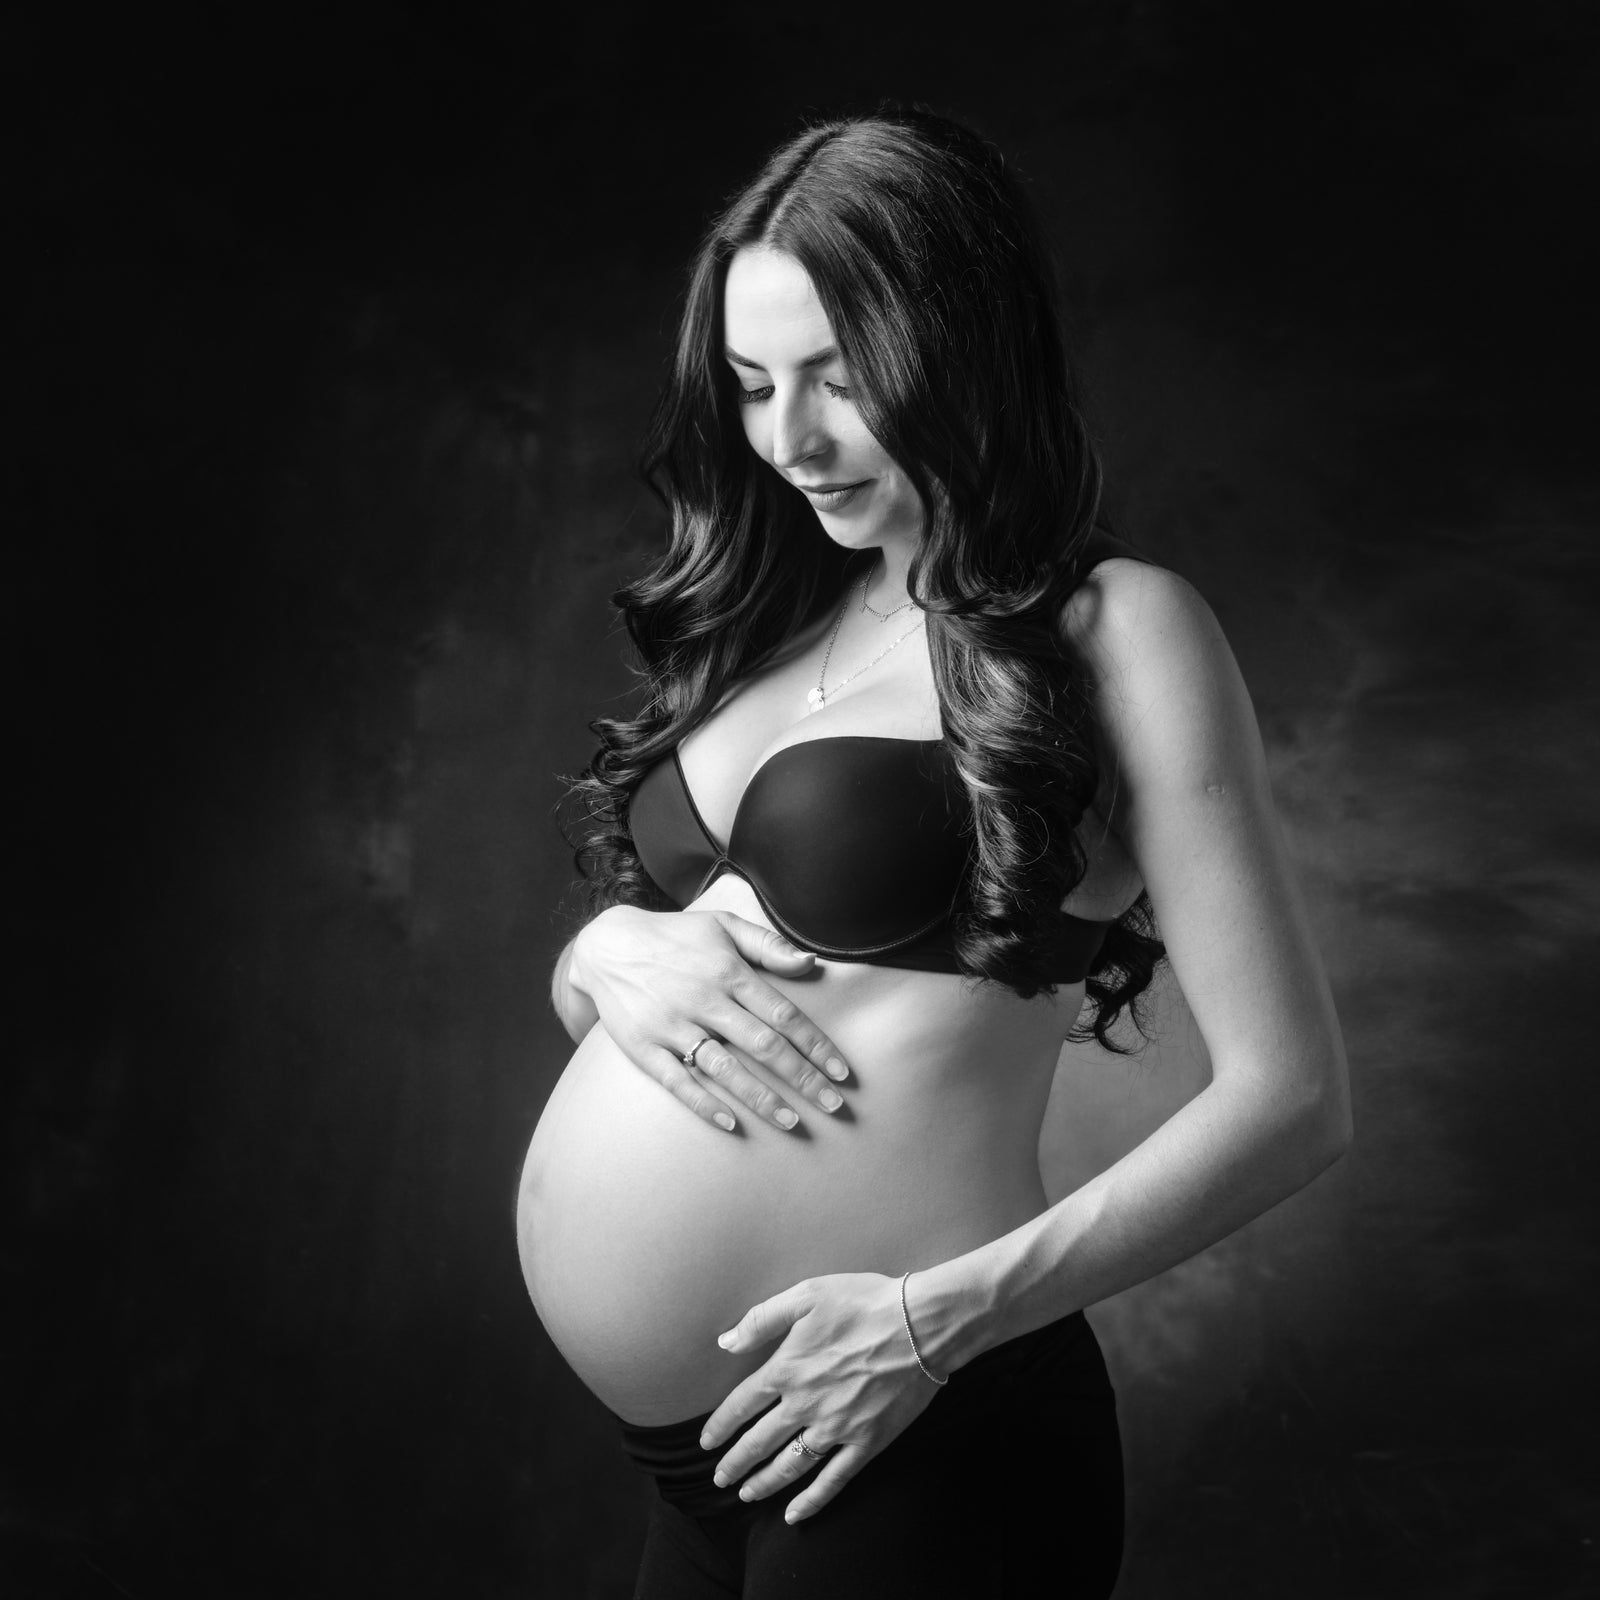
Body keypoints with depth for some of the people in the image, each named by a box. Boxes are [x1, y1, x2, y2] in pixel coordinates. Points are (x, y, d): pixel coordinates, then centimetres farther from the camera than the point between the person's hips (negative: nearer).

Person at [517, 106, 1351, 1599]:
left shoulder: (1111, 630, -9)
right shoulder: (769, 620, 8)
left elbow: (1291, 1097, -12)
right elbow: (586, 975, 16)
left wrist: (941, 1317, -19)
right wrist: (605, 956, -7)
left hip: (910, 1444, -6)